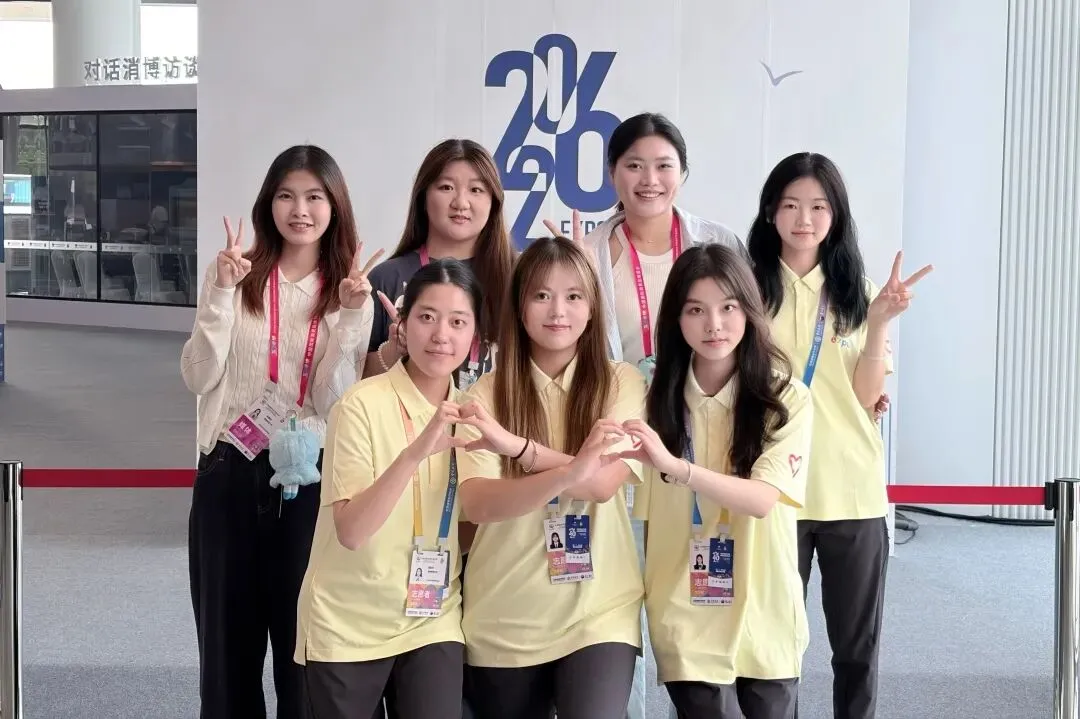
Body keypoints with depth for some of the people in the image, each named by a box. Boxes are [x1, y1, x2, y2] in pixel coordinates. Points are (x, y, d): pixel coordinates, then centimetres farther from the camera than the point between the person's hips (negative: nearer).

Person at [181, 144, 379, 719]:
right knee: (227, 634, 10)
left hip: (309, 476, 0)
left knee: (303, 638, 7)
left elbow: (332, 401, -8)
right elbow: (198, 378, -7)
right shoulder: (233, 273, 2)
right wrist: (222, 293, -15)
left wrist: (349, 317, -18)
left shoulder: (350, 290, 3)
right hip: (228, 473, 1)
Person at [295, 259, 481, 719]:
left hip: (433, 621, 4)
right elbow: (350, 532, -24)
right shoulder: (363, 405, -15)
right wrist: (414, 453, -36)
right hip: (348, 625, -3)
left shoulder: (467, 411, 1)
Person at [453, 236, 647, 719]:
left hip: (599, 612, -1)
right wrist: (568, 472, -32)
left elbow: (604, 483, -15)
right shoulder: (488, 392, -1)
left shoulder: (621, 382, -1)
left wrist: (515, 445, -27)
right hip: (502, 621, 1)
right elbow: (477, 504, -15)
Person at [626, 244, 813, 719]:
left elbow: (764, 499, -19)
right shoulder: (658, 400, 1)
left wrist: (676, 466, -33)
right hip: (686, 619, 1)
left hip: (763, 615, 0)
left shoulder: (787, 399, -7)